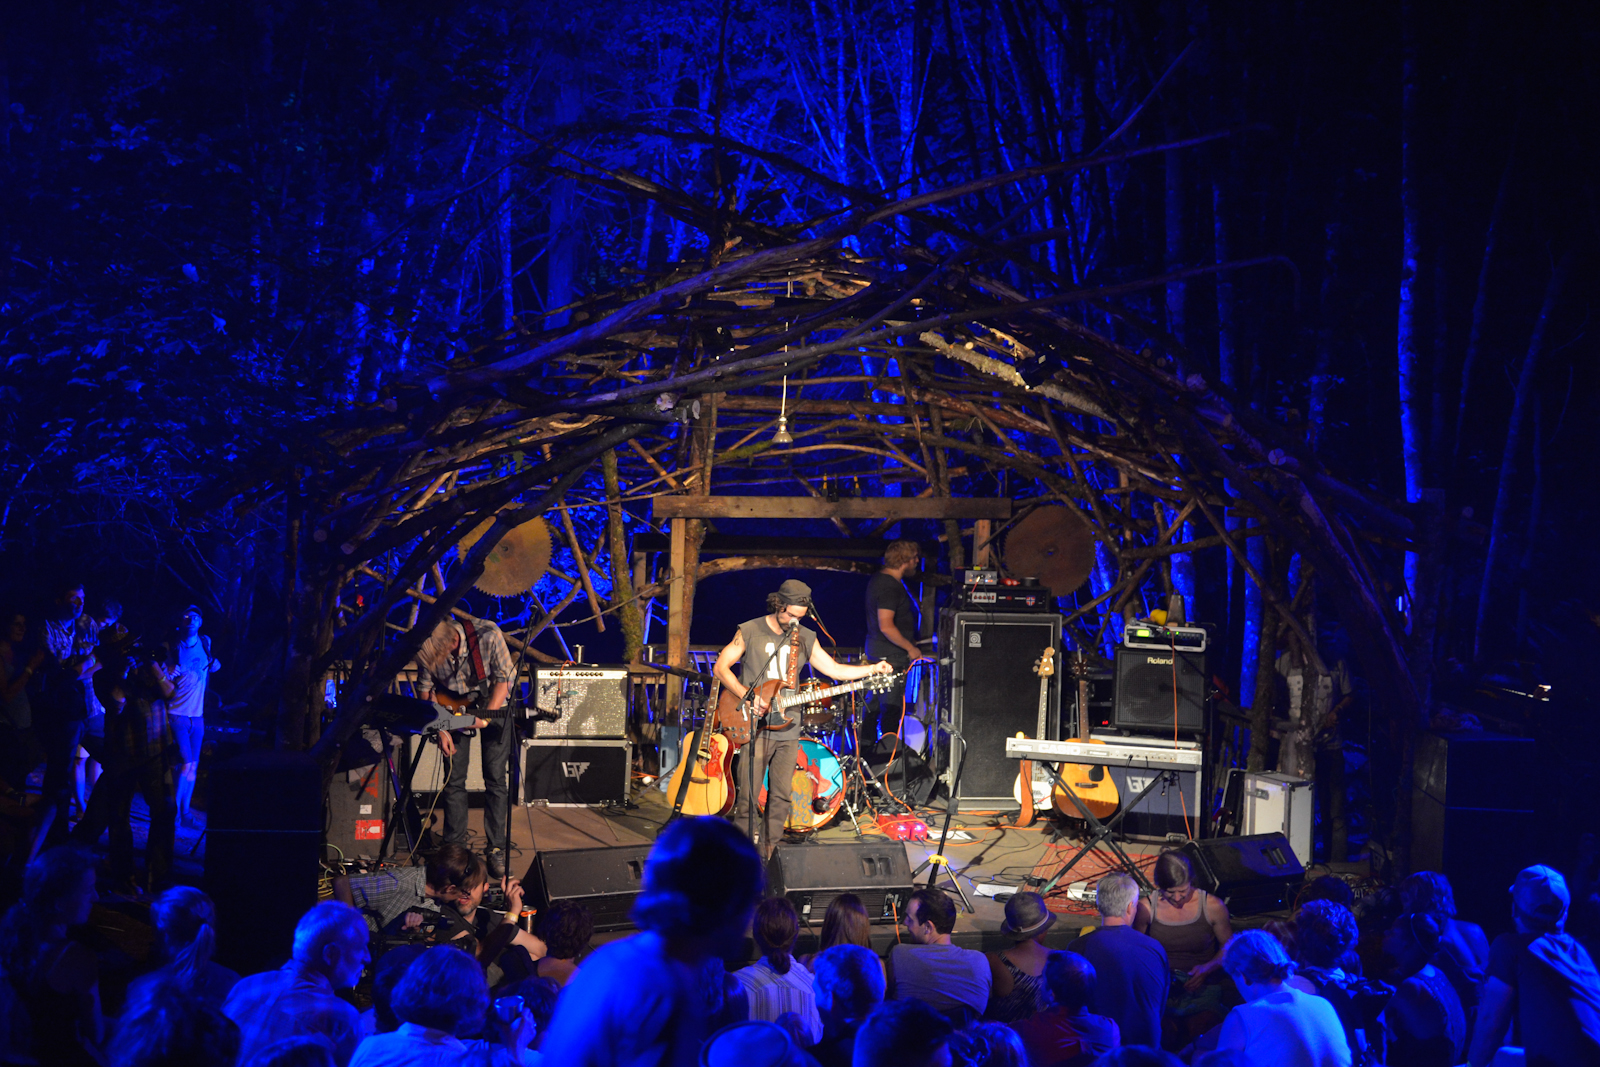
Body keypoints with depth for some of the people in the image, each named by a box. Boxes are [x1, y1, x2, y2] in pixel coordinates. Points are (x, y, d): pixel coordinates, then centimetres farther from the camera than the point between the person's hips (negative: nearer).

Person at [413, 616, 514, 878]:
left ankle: (496, 849, 8)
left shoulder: (488, 636, -33)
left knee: (495, 779, -2)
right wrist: (440, 727, -10)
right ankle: (454, 847, 14)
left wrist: (485, 718, -25)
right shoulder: (426, 649, -23)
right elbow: (425, 688, -5)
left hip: (492, 702, -2)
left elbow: (504, 678, -18)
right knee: (454, 780, 0)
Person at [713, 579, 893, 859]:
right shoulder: (750, 631, -1)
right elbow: (721, 667, -2)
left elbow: (835, 670, 13)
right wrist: (746, 695, -14)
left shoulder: (805, 638, 12)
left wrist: (873, 669, 0)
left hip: (787, 728, 4)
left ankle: (766, 855, 13)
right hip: (755, 726, -4)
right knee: (747, 797, -7)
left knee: (781, 797, 5)